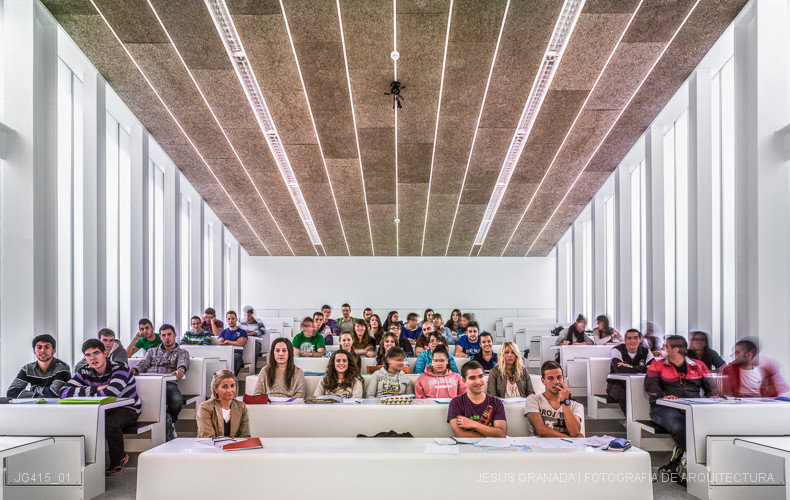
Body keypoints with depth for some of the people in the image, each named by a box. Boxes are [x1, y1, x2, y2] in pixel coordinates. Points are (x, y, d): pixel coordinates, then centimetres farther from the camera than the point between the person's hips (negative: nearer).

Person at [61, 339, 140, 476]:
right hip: (104, 410, 6)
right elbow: (63, 392, -16)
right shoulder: (85, 372, -2)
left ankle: (118, 460, -8)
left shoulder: (120, 369, -19)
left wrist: (88, 393, -17)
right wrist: (96, 389, -23)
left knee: (109, 423, -34)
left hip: (127, 409, -5)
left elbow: (109, 394, -36)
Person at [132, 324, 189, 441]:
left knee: (177, 400, -38)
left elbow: (183, 363, 0)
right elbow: (143, 365, 19)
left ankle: (171, 422, -4)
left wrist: (181, 370, -27)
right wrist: (134, 370, -8)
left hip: (168, 383, -2)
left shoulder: (182, 352, 23)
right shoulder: (152, 351, 34)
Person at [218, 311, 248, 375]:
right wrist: (236, 342, 5)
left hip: (236, 353, -2)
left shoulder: (242, 332, 21)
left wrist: (227, 341, 9)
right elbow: (220, 343, 10)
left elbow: (241, 344, 3)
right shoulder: (223, 332, 30)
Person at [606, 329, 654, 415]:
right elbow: (619, 369, -25)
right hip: (617, 384, -3)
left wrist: (629, 366, -23)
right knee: (625, 395, -34)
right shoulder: (617, 350, -6)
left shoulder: (645, 351, 6)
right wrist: (644, 368, -22)